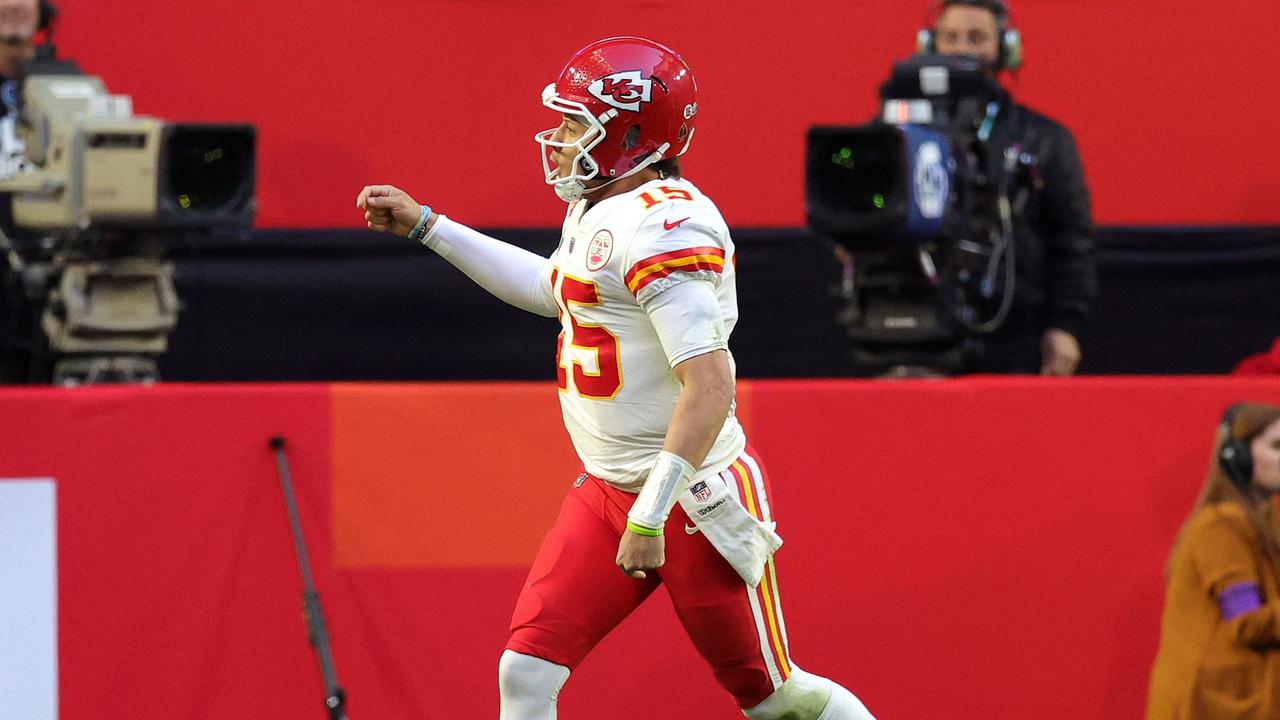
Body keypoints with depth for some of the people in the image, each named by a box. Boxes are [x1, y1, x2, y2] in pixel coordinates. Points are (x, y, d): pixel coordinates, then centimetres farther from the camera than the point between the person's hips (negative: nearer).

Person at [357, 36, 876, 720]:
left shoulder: (665, 224, -21)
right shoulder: (595, 212, 9)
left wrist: (650, 516, -29)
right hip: (606, 495, 9)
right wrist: (424, 226, 33)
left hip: (696, 501, -9)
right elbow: (556, 289, 33)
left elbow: (709, 388, -27)